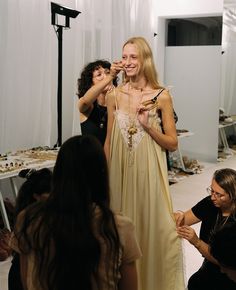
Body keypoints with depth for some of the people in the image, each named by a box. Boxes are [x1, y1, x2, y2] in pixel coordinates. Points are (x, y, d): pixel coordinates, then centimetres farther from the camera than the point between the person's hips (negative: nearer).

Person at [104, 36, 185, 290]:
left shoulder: (161, 97, -6)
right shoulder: (114, 96, 2)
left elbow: (172, 143, -2)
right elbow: (108, 142, 8)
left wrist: (148, 126, -18)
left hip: (148, 173, -2)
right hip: (120, 172, 3)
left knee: (152, 229, 5)